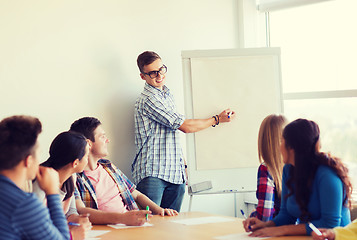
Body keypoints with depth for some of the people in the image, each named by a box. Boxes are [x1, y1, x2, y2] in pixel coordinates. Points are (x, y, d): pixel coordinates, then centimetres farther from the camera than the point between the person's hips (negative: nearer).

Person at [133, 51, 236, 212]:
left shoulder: (167, 96, 19)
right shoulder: (148, 99, -11)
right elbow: (185, 126, -10)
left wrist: (183, 165, 18)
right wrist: (217, 119, 3)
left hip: (175, 174, 8)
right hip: (152, 174, -8)